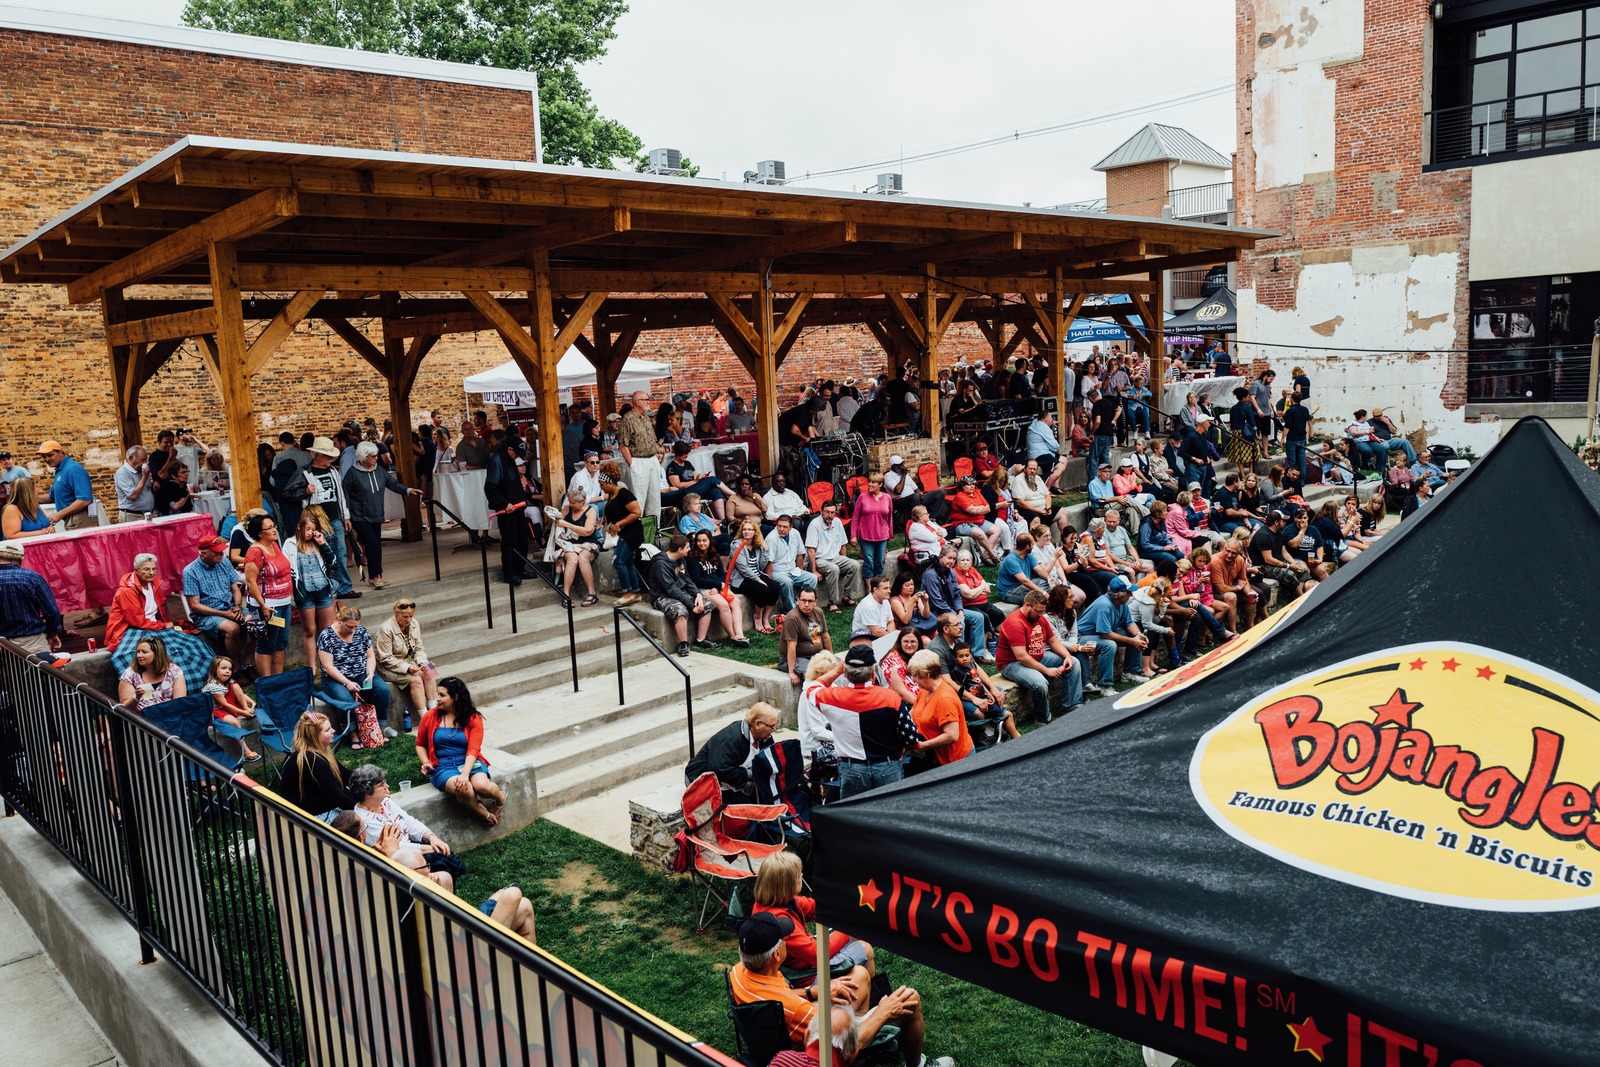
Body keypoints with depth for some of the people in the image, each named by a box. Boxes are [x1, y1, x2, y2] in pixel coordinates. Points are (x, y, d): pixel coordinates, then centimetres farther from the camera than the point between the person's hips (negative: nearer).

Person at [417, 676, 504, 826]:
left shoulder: (473, 718, 0)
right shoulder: (430, 716, 4)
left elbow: (473, 750, -10)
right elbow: (420, 745, 17)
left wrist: (465, 774, -26)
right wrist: (426, 763, -3)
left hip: (469, 763, 0)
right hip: (442, 766, 0)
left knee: (482, 786, -34)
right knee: (463, 790, -36)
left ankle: (500, 798, 3)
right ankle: (485, 815, -7)